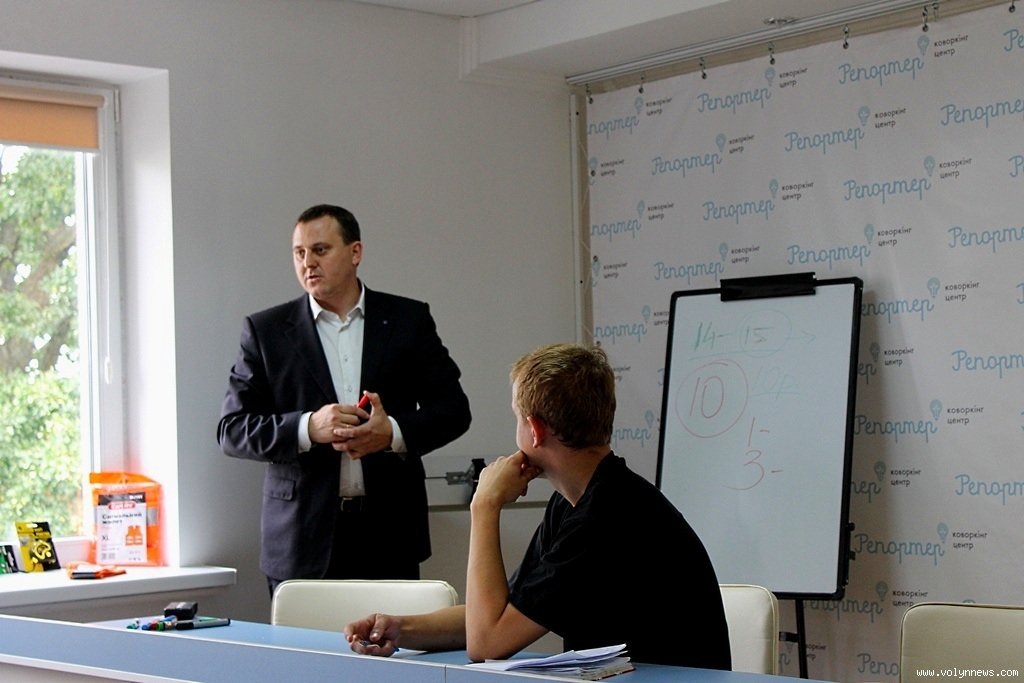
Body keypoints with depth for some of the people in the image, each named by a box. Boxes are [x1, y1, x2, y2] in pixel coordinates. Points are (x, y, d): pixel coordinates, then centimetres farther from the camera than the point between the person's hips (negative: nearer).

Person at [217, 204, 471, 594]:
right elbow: (231, 430, 3)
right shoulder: (266, 330, 7)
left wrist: (393, 432, -13)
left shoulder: (408, 320, 8)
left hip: (389, 532, 1)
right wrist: (307, 428, -14)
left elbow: (453, 409, 7)